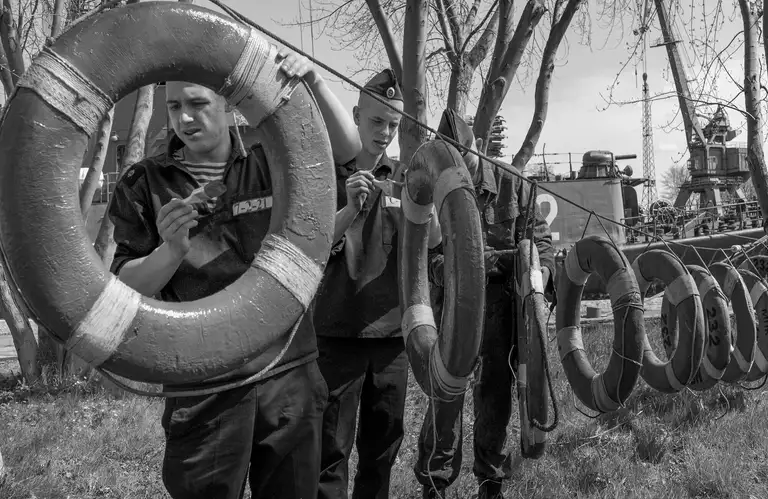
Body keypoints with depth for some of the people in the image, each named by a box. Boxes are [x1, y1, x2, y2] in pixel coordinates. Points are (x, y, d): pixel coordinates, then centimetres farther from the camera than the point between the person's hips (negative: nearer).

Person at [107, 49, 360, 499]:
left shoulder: (268, 163, 3)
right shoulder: (146, 184, 1)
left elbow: (347, 147, -6)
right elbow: (127, 287, 1)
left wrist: (314, 81, -20)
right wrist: (171, 250, -19)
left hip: (290, 371, 2)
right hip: (202, 385, -1)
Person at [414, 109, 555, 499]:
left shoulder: (512, 185, 0)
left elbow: (538, 233, 8)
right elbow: (425, 255, -9)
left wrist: (542, 266, -12)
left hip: (503, 299, 2)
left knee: (496, 390, 9)